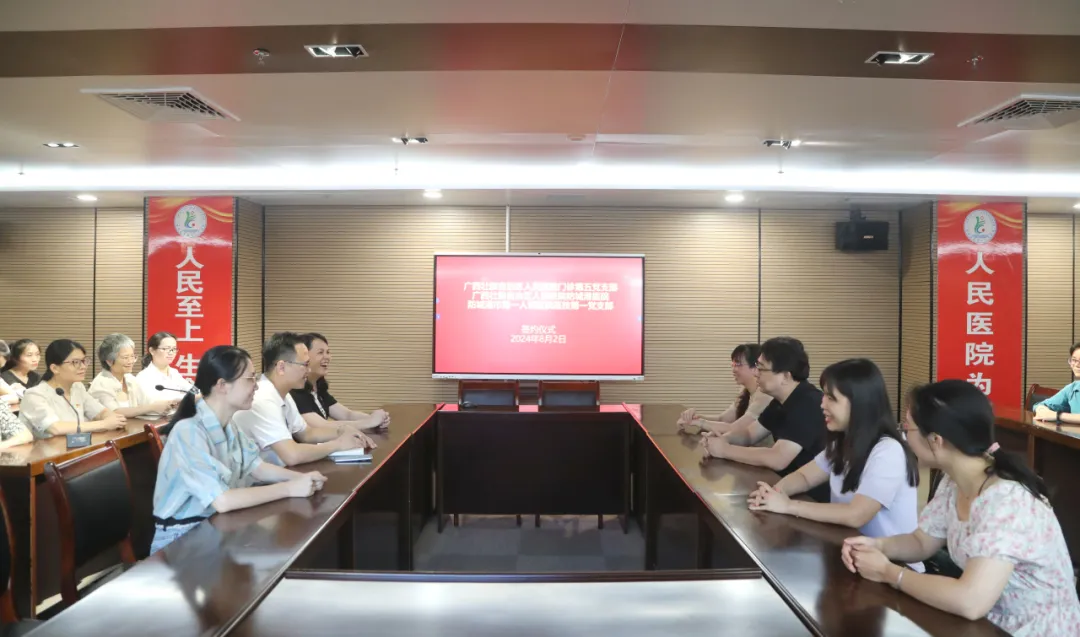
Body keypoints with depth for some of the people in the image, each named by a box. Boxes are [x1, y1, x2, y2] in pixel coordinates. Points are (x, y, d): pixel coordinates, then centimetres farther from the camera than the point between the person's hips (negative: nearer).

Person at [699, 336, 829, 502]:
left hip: (813, 497, -8)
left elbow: (777, 460, -31)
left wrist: (725, 449, -21)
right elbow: (749, 434, 14)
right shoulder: (781, 401, 6)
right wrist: (721, 439, -8)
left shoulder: (808, 405, -25)